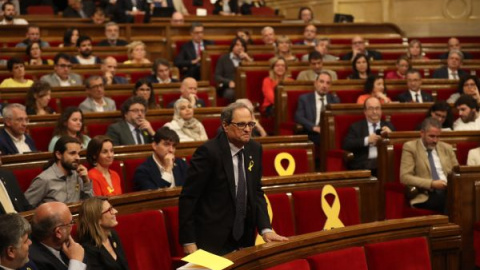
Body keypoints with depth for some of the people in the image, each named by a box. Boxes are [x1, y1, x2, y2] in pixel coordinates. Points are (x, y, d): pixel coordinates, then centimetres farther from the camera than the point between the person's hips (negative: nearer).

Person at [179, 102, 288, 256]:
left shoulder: (254, 149, 4)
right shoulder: (208, 151, -16)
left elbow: (256, 192, 10)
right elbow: (188, 198, -15)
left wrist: (265, 229, -3)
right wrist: (188, 242, -17)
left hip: (245, 240, 6)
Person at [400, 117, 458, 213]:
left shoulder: (447, 148, 20)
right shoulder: (410, 147, 4)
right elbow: (405, 177, -6)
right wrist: (431, 184, -16)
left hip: (449, 191, 5)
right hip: (427, 195, -5)